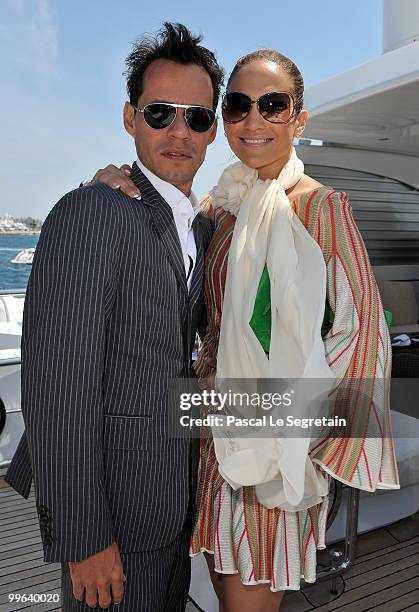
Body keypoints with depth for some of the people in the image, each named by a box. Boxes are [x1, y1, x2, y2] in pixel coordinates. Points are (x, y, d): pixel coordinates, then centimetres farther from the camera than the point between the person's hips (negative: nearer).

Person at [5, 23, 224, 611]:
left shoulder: (203, 227, 6)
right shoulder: (91, 213, -21)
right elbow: (56, 390, -23)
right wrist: (83, 538, -19)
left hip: (175, 492, 8)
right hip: (112, 507, -8)